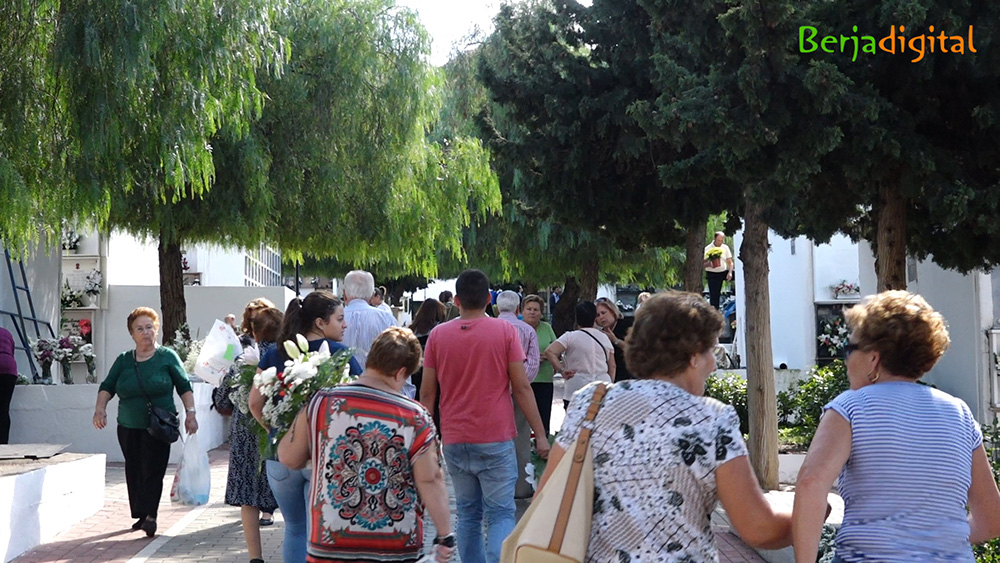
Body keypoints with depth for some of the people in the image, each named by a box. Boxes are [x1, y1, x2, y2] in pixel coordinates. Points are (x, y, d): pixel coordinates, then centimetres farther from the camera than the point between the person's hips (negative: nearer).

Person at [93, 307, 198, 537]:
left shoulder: (167, 357, 3)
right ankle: (141, 515, 19)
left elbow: (184, 387, 3)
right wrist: (100, 408, -9)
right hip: (128, 427, 4)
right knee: (134, 471, 8)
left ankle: (150, 515, -16)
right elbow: (107, 387, 9)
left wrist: (190, 413, -6)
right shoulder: (123, 360, 11)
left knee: (153, 470, -12)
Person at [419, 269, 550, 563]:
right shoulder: (505, 331, -5)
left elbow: (426, 393, 5)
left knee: (468, 514, 13)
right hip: (495, 439, -3)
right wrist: (540, 435, 0)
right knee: (500, 514, -1)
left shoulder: (438, 334, 2)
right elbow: (521, 387, -6)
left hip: (454, 440, 3)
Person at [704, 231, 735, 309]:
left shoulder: (725, 248, 3)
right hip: (713, 275, -4)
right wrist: (709, 264, -27)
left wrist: (730, 272, -15)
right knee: (714, 295, -6)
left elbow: (730, 262, 2)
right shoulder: (707, 249, -6)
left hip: (724, 272, 4)